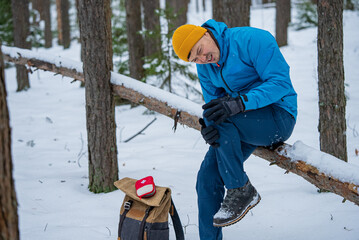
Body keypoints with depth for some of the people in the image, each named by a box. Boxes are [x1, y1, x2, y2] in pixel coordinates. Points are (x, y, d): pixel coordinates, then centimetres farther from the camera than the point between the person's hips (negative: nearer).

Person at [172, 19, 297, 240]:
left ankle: (241, 191, -17)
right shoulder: (205, 68, 3)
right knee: (207, 178, -5)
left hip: (278, 117, -7)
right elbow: (214, 104, 4)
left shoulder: (252, 40, -19)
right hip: (245, 124, 7)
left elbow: (281, 82, -23)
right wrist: (209, 129, -21)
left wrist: (240, 102, -36)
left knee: (220, 119, -31)